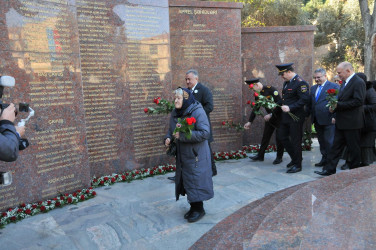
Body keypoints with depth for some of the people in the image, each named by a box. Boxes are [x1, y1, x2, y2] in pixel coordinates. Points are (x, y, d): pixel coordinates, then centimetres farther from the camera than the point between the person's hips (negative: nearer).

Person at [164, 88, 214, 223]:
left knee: (196, 180, -1)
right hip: (182, 154, 7)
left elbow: (205, 133, -23)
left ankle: (199, 209, 16)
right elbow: (171, 130, 18)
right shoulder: (175, 113, 5)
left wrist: (182, 136, -26)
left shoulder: (197, 112, -17)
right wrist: (168, 138, -5)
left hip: (196, 155, -7)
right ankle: (193, 206, 29)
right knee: (185, 180, 13)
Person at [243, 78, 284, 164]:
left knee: (279, 138, 1)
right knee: (265, 136, 9)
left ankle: (279, 157, 13)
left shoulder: (271, 89, -19)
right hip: (270, 118, 7)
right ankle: (260, 156, 17)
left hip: (279, 116, -7)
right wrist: (250, 122, 5)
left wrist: (271, 114, -24)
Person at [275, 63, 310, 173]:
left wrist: (290, 107, -25)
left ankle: (297, 165, 13)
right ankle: (295, 158, 31)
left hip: (296, 117, -9)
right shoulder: (286, 82, 13)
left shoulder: (300, 83, -15)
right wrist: (280, 104, 8)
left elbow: (305, 99, -22)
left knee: (295, 141, -1)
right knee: (282, 136, 14)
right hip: (286, 116, 9)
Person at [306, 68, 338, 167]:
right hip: (317, 120, 6)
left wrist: (335, 116, -15)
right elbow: (309, 103, 18)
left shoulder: (334, 86, -3)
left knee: (329, 141, -2)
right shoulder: (313, 88, 16)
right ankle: (324, 159, 23)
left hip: (328, 120, -6)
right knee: (321, 141, 13)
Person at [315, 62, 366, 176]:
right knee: (336, 146, 10)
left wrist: (338, 105, -21)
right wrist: (334, 107, 1)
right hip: (341, 122, 9)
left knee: (354, 148, 4)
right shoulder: (344, 82, 14)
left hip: (352, 122, -9)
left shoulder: (358, 82, -14)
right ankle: (329, 169, 15)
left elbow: (358, 101, -23)